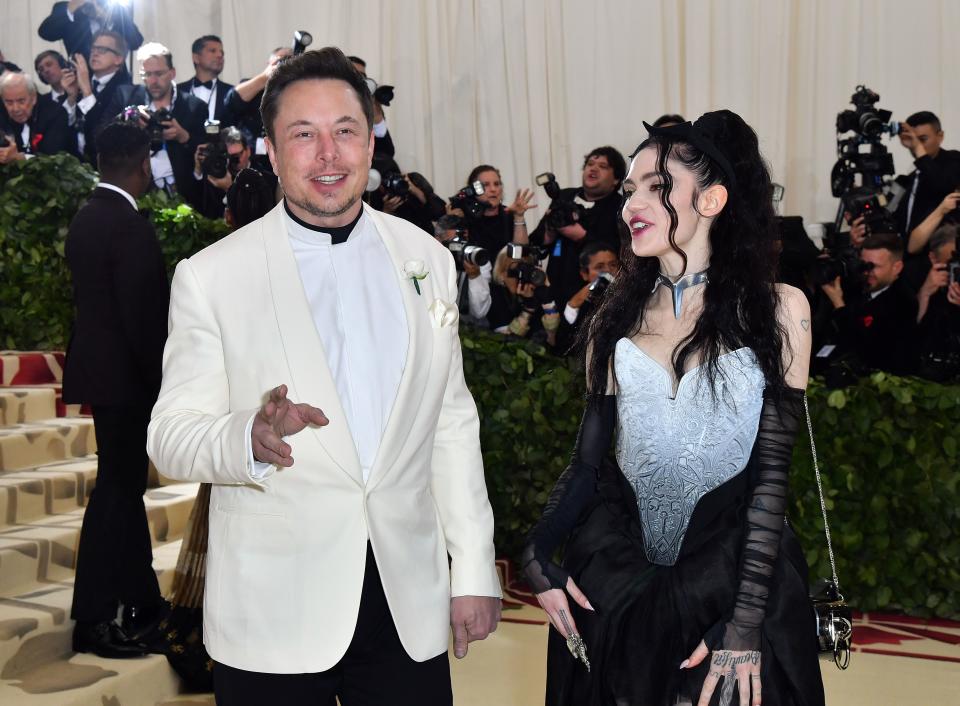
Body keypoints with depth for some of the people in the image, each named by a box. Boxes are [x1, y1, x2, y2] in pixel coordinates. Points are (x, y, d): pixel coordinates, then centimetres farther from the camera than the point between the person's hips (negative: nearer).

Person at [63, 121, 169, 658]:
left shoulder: (87, 218, 9)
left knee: (125, 483, 16)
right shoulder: (131, 227, -19)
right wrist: (163, 383, -14)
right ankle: (94, 620, 4)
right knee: (117, 488, -2)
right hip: (124, 375, -9)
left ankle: (143, 601, 28)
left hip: (99, 365, 9)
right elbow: (143, 318, -22)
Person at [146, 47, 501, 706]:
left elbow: (453, 424, 8)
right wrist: (251, 436, -27)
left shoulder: (427, 258, 6)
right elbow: (171, 435, -5)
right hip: (275, 614, -2)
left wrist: (474, 572, 7)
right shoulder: (210, 276, -5)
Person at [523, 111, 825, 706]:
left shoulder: (776, 310, -7)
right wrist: (539, 555, -14)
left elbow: (771, 472, -10)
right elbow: (589, 460, 2)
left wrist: (747, 621, -15)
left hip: (733, 576, -3)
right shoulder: (620, 315, 3)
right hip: (617, 583, 3)